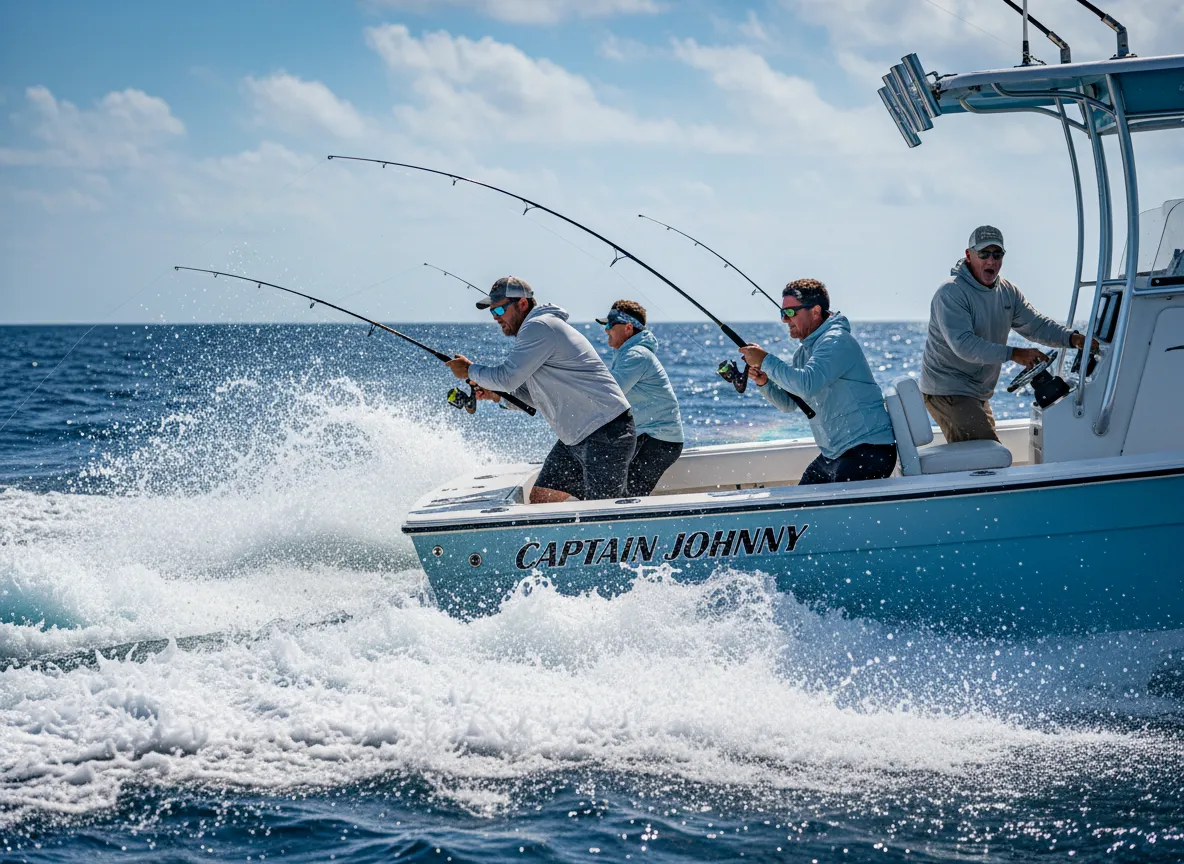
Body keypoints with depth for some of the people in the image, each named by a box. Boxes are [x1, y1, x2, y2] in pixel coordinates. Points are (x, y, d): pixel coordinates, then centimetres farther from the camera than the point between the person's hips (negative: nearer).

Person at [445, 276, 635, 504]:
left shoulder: (540, 327, -14)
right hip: (575, 439, 11)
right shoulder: (536, 331, 18)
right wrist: (498, 394, 10)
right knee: (539, 499, 9)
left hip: (606, 435, -11)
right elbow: (538, 398, 23)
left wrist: (470, 371, 0)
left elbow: (507, 377, -18)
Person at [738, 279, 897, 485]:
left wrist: (765, 360, -21)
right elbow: (788, 402, 19)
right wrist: (764, 382, 0)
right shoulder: (805, 350, 15)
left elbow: (806, 384, -30)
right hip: (833, 455, 10)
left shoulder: (837, 342, -16)